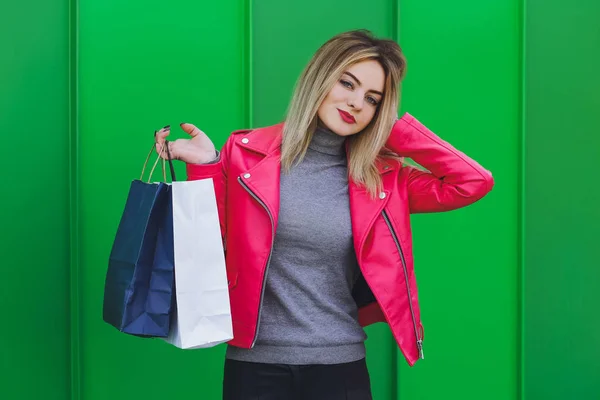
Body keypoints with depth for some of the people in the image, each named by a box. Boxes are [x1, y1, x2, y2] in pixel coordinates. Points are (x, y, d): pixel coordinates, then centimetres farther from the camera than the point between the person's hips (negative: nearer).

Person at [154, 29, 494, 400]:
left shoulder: (384, 176, 3)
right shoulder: (245, 151, 0)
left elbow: (475, 183, -3)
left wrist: (395, 126, -2)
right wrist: (205, 167, -11)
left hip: (340, 363, 1)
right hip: (255, 363, -1)